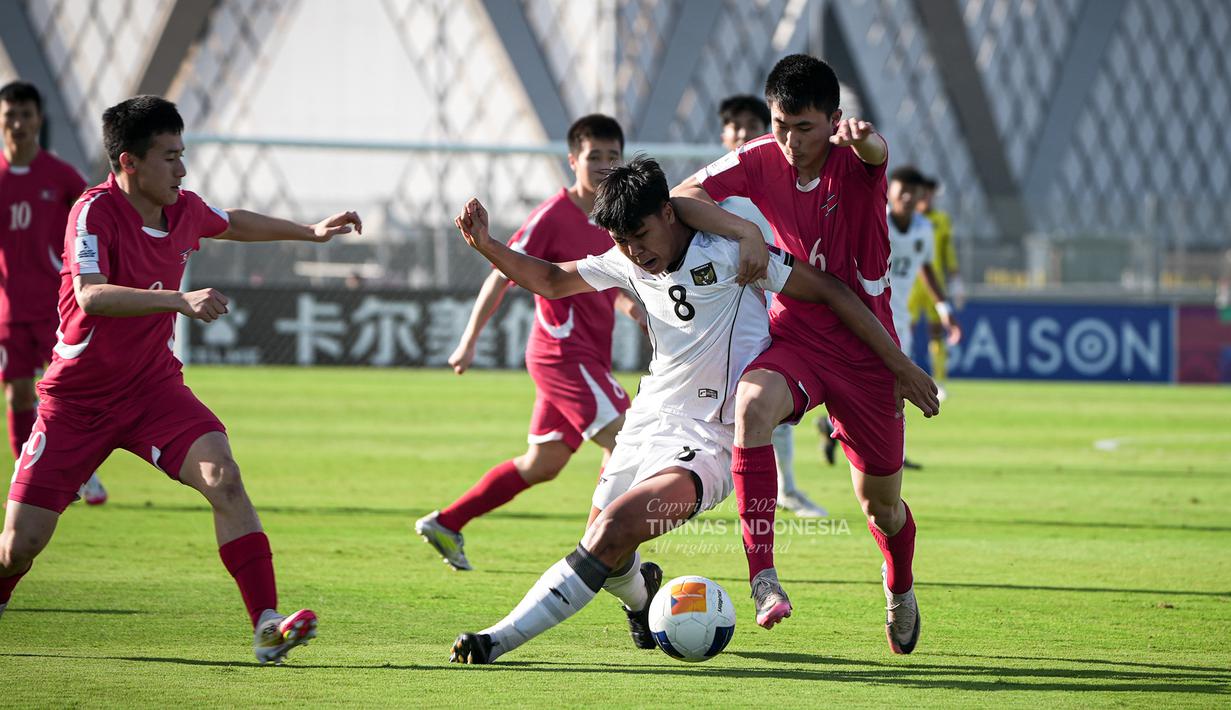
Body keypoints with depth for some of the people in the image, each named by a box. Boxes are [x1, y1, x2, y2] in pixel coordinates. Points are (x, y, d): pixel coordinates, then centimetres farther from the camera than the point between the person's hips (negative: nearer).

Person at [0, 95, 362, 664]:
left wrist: (311, 231, 30)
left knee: (222, 475, -23)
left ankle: (266, 626, -27)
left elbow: (234, 224, 25)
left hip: (152, 387, 4)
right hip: (77, 398, -4)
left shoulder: (184, 211, 0)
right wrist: (180, 301, -46)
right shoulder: (95, 212, -20)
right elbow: (91, 296, -36)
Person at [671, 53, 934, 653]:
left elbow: (875, 151, -40)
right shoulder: (760, 162, -7)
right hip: (795, 339, 1)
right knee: (752, 404, -34)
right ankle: (762, 576, -36)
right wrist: (742, 231, -26)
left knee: (881, 502, 10)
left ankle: (900, 588, 46)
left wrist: (863, 137, -64)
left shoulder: (855, 162, -15)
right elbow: (679, 198, -11)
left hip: (866, 351, -1)